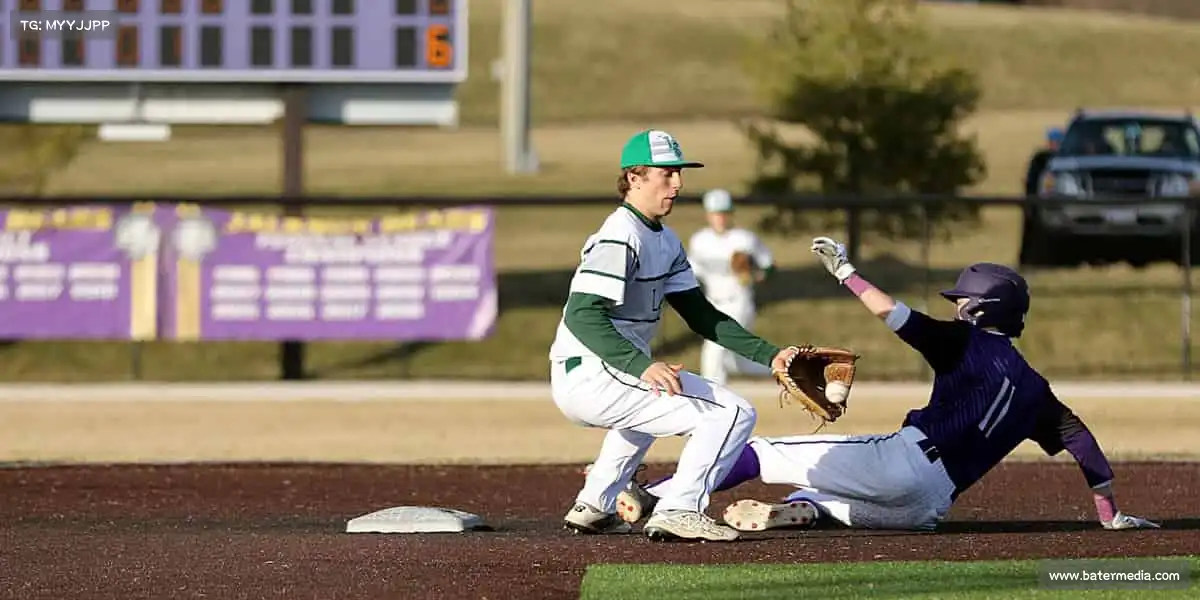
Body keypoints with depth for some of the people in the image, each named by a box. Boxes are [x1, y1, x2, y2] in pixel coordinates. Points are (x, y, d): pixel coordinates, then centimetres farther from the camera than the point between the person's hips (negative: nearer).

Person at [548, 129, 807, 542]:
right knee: (733, 413, -15)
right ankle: (679, 510, -18)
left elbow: (701, 316, 16)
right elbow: (582, 314, -25)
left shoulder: (664, 241, 17)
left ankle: (593, 507, 33)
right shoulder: (621, 237, -14)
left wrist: (769, 354, 6)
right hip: (593, 379, -10)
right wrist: (642, 366, -38)